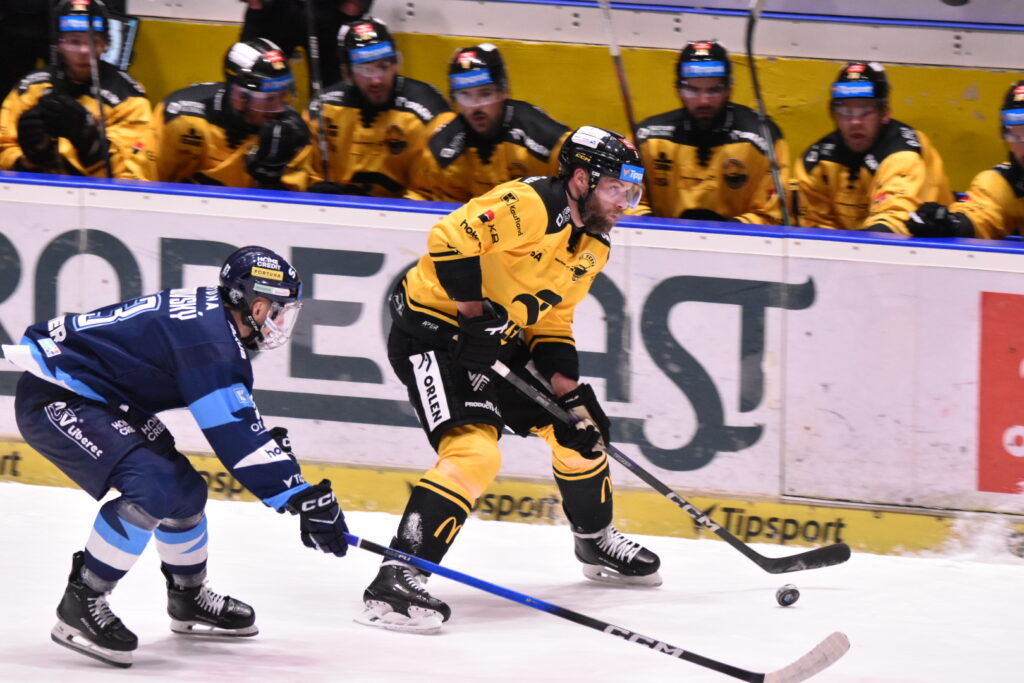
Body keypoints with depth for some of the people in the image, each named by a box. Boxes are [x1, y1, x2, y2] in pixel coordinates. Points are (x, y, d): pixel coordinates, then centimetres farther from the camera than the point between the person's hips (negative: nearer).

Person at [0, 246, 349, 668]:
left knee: (185, 490, 13)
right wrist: (304, 498, -27)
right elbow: (235, 438, -28)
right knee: (153, 487, -25)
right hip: (54, 400, -11)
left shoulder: (214, 315, 5)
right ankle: (80, 605, -14)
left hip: (100, 398, 11)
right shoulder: (208, 339, -25)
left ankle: (189, 600, 34)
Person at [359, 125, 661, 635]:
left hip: (500, 341, 10)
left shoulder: (592, 245, 9)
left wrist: (566, 385, 3)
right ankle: (397, 579, -27)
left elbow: (551, 319, 16)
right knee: (474, 451, -25)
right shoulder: (528, 206, -22)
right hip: (433, 334, -10)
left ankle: (596, 541, 41)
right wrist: (476, 311, -30)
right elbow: (449, 239, -31)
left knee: (578, 428, 15)